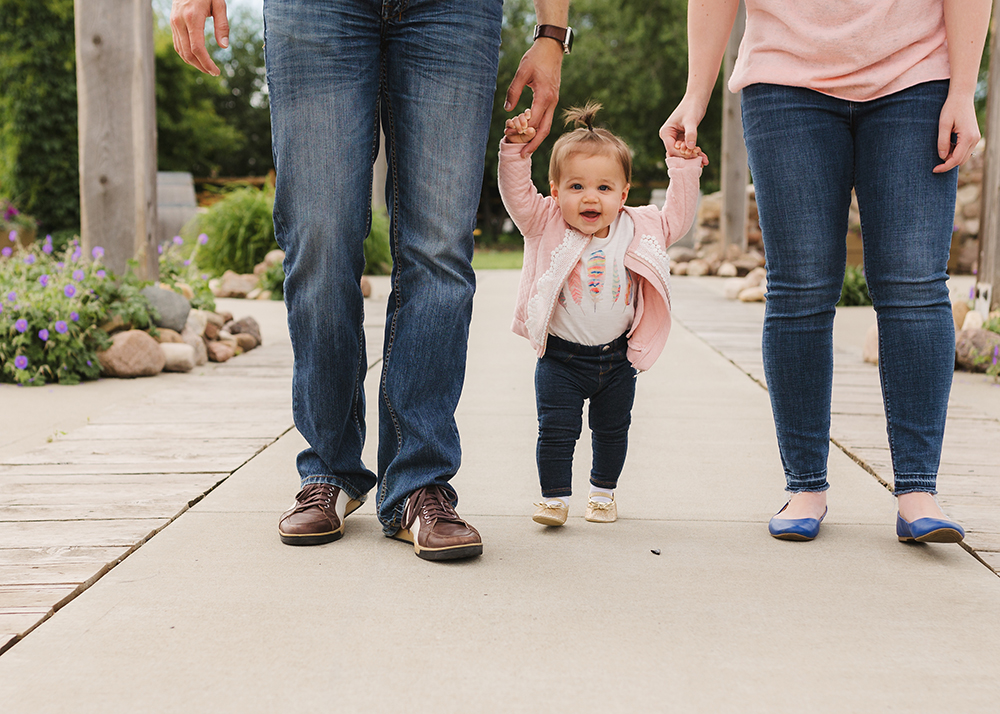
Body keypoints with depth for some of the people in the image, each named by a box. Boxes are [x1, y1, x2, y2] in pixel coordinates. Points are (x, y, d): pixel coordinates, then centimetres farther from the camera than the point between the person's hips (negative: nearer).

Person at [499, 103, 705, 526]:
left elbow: (676, 217, 6)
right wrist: (515, 150, -29)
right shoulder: (546, 226, -10)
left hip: (617, 355, 3)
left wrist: (685, 170, -1)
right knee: (556, 429, -3)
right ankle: (555, 497, 11)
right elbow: (517, 194, -17)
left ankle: (603, 492, 34)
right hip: (561, 356, -2)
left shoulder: (639, 230, -4)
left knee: (612, 429, 16)